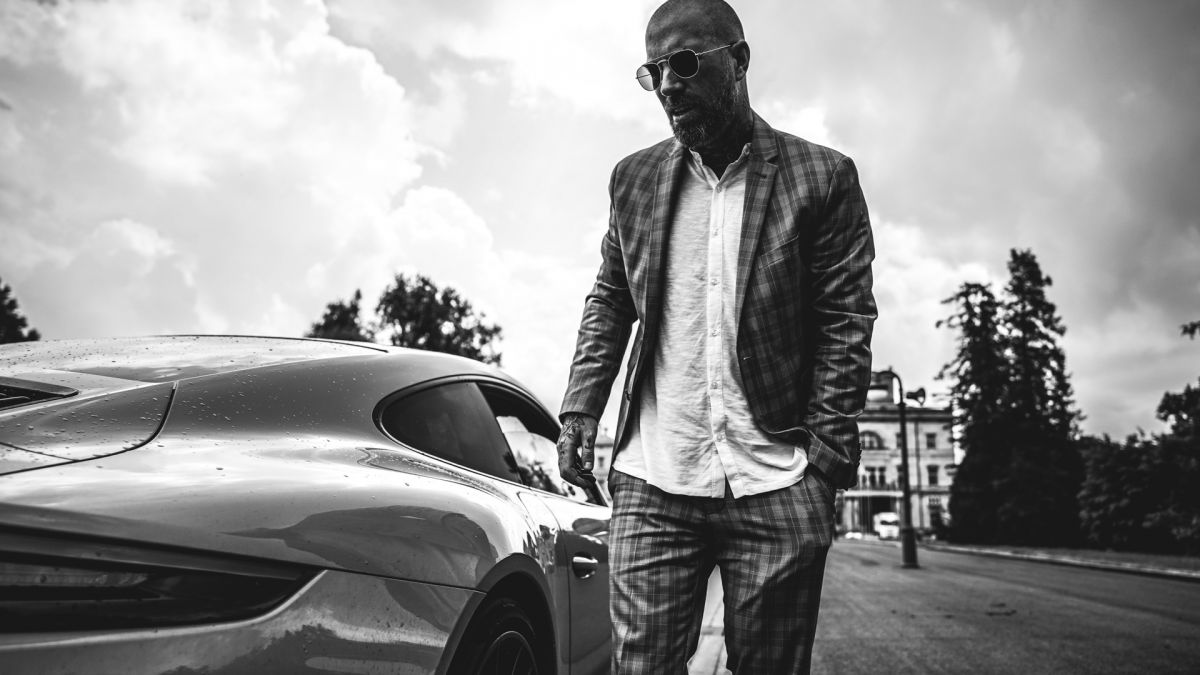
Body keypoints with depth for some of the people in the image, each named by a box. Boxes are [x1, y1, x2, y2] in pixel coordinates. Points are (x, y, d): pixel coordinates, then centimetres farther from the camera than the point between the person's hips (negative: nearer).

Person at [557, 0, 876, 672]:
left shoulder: (823, 176, 2)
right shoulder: (634, 178, 11)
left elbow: (846, 322, -1)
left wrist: (827, 458, -8)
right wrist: (581, 409, 4)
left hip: (776, 487, -2)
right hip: (651, 483, 2)